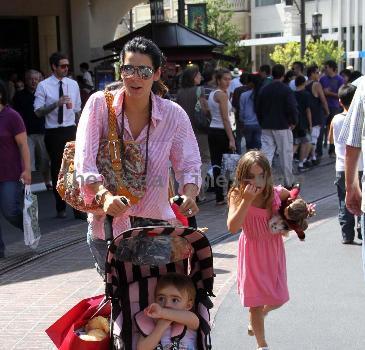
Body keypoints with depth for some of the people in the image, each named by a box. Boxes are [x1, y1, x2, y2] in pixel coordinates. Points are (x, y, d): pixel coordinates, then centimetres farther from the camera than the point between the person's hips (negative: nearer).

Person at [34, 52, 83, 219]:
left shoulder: (73, 84, 7)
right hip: (53, 132, -2)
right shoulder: (44, 86, -5)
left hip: (71, 131, 2)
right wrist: (56, 103, -21)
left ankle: (78, 208, 4)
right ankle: (60, 208, 19)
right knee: (57, 169, 7)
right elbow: (38, 112, -8)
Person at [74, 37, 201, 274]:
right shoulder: (100, 104, -7)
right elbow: (84, 161, -14)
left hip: (156, 223, 1)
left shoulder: (173, 115, -4)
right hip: (107, 226, -1)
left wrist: (189, 196, -24)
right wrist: (104, 196, -32)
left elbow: (189, 165, -2)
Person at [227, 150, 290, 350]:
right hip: (253, 253, -3)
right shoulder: (237, 196, -16)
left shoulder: (277, 194, -9)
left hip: (274, 251, 3)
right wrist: (247, 200, -33)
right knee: (257, 301, 6)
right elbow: (233, 227, -28)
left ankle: (255, 320, 46)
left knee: (278, 299, 13)